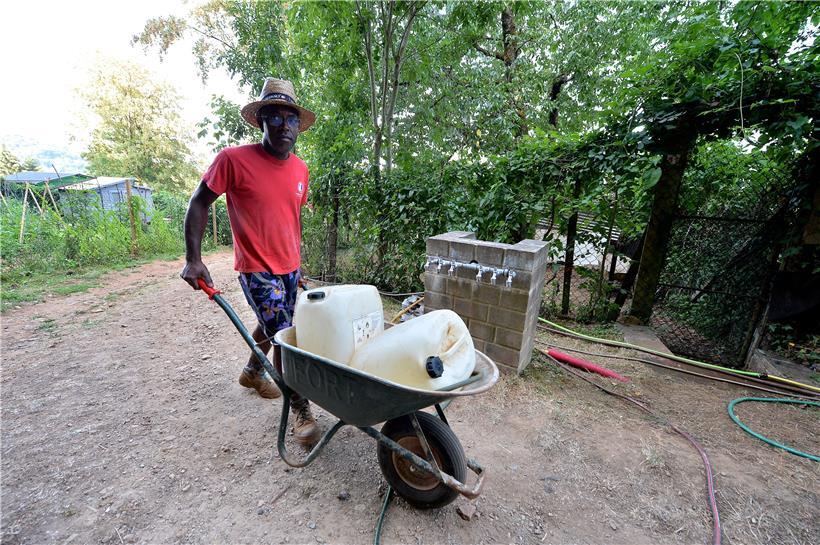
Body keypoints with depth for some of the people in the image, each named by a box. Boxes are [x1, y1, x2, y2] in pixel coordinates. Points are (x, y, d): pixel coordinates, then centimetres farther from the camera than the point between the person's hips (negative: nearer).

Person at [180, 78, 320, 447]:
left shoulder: (300, 168, 4)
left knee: (272, 327, 22)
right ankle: (301, 410, 11)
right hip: (256, 269, -6)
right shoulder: (234, 159, -13)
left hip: (289, 267, 6)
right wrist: (193, 259, -11)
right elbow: (199, 203, -5)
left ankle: (252, 372, 50)